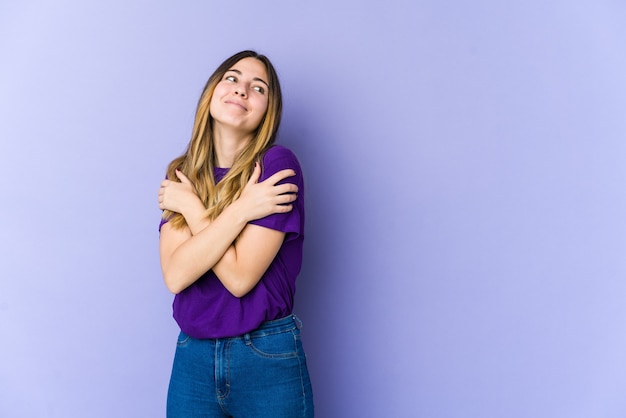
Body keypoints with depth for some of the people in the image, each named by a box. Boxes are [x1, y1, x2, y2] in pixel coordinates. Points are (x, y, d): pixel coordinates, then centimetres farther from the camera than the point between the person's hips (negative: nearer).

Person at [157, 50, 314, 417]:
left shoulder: (276, 165, -12)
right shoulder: (181, 174, 2)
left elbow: (239, 277, -17)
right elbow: (175, 274, -11)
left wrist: (190, 206, -10)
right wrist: (240, 210, -18)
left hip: (268, 359, -3)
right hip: (193, 357, 4)